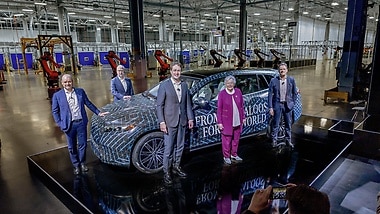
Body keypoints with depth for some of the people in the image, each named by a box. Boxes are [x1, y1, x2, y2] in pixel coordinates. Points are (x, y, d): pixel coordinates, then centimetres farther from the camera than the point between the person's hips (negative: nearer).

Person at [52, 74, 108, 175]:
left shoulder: (80, 91, 4)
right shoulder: (57, 95, -1)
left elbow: (88, 103, 12)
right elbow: (55, 111, 3)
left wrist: (98, 112, 10)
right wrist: (60, 124, -4)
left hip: (81, 122, 1)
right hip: (69, 125, -1)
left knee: (82, 144, 10)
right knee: (72, 147, 10)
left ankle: (82, 163, 30)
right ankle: (76, 165, 26)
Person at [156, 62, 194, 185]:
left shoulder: (184, 85, 9)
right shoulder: (164, 85, -7)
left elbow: (187, 103, 12)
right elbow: (159, 105, -9)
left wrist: (190, 118, 7)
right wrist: (161, 122, -14)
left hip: (182, 121, 5)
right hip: (169, 121, -5)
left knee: (180, 147, 16)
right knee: (168, 149, 1)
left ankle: (176, 167, 33)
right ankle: (166, 172, 15)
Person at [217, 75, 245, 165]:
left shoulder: (238, 92, 3)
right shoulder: (222, 94, -7)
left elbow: (242, 106, 10)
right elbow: (219, 109, -7)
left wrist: (243, 117, 10)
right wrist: (219, 122, -9)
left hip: (237, 121, 4)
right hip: (227, 121, -4)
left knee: (236, 139, 16)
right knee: (227, 140, 4)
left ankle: (234, 155, 33)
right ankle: (226, 157, 21)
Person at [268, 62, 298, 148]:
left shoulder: (291, 80, -1)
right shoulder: (273, 80, -8)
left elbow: (294, 93, 7)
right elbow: (270, 94, -8)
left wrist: (292, 103, 1)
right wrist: (270, 107, -12)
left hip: (288, 105, 2)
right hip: (277, 105, -2)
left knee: (288, 124, 14)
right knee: (276, 124, 6)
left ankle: (288, 140, 30)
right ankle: (274, 140, 22)